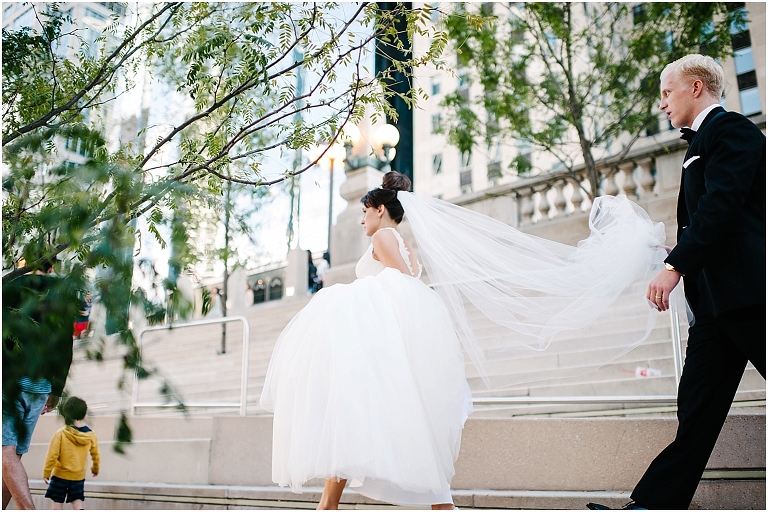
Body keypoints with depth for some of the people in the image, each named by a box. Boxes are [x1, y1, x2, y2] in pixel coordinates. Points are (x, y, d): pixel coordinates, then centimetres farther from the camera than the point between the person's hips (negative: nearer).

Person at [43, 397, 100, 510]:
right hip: (79, 476, 3)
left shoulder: (60, 434, -16)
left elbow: (52, 455, -15)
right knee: (77, 501, 9)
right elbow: (95, 455, 7)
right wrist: (95, 468, 26)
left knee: (57, 502, 10)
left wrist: (46, 472, -2)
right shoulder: (91, 435, -5)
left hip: (60, 475, -3)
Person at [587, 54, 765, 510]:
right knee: (697, 406, 4)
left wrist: (675, 267, -21)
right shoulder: (701, 143, 24)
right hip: (716, 300, 10)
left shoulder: (731, 129, -5)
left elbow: (721, 205, -18)